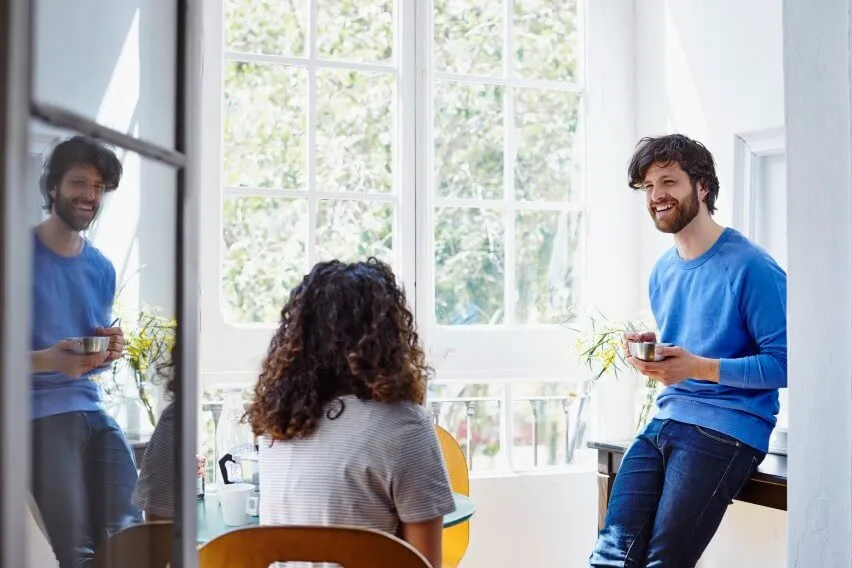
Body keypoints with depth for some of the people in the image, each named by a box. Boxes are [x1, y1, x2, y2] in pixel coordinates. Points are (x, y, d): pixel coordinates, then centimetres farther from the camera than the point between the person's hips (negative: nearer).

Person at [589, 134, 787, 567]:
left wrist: (698, 367, -22)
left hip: (727, 429, -7)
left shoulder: (750, 267, -9)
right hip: (666, 419, 7)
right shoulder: (662, 272, 15)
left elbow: (783, 363, -13)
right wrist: (652, 353, 3)